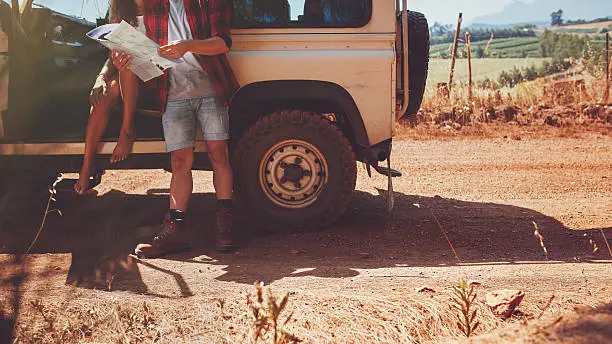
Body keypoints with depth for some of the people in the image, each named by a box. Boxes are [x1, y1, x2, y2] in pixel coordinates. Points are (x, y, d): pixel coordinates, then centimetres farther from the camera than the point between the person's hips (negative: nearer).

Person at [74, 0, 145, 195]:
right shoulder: (122, 17, 13)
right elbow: (112, 58, 8)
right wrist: (101, 79, -14)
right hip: (124, 81, 3)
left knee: (128, 59, -33)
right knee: (104, 96, -28)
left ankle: (127, 131, -28)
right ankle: (86, 169, -31)